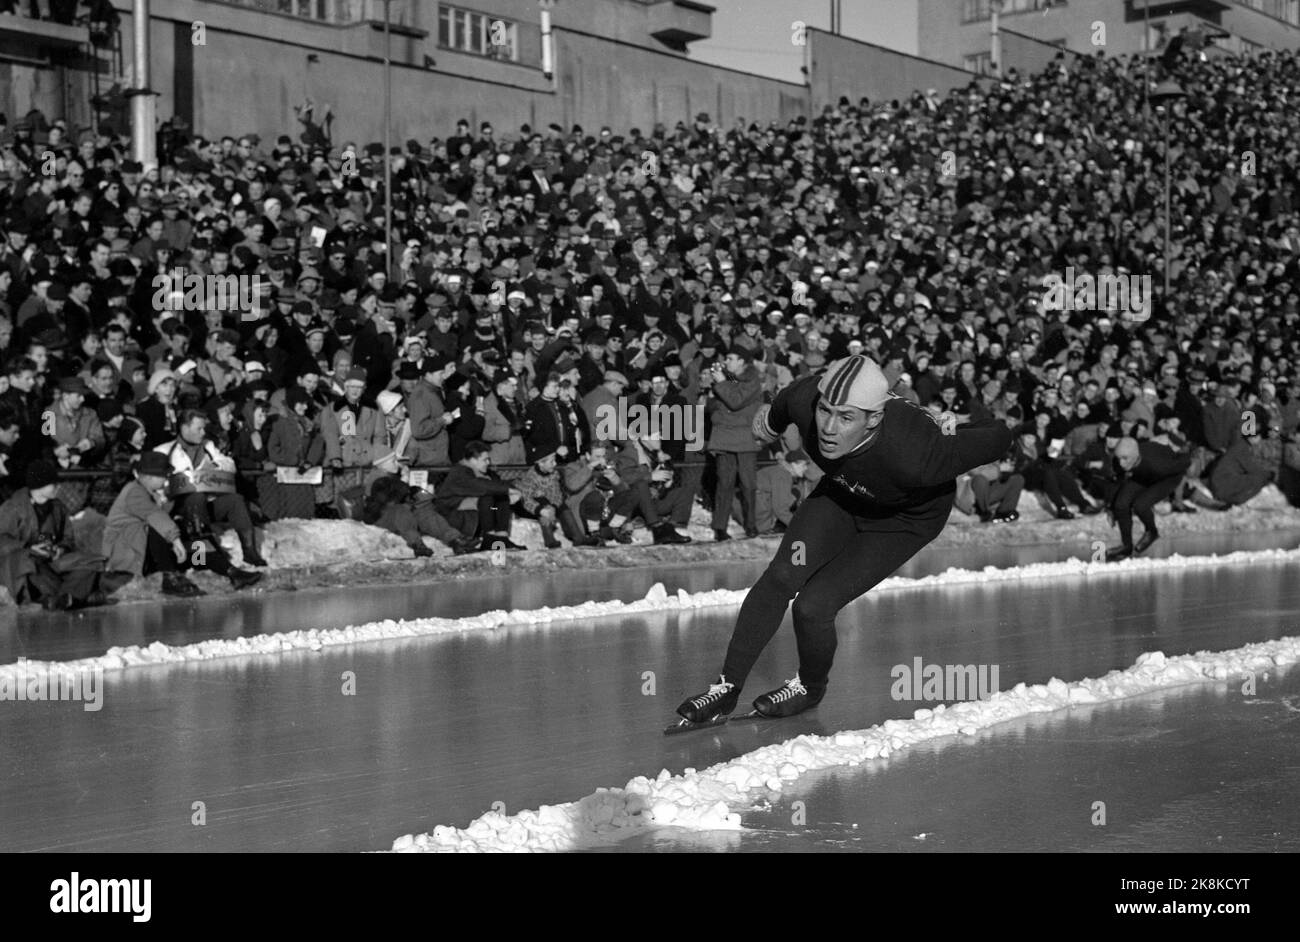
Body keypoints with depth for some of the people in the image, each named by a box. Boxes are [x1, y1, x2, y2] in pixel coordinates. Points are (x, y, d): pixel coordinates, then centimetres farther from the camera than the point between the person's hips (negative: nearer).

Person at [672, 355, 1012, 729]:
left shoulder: (913, 457, -45)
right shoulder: (805, 399, -31)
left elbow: (998, 438, -33)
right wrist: (773, 418, 15)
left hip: (905, 519, -4)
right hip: (841, 491, 4)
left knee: (812, 606, -12)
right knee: (782, 576, -11)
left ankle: (810, 687, 20)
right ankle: (728, 687, 5)